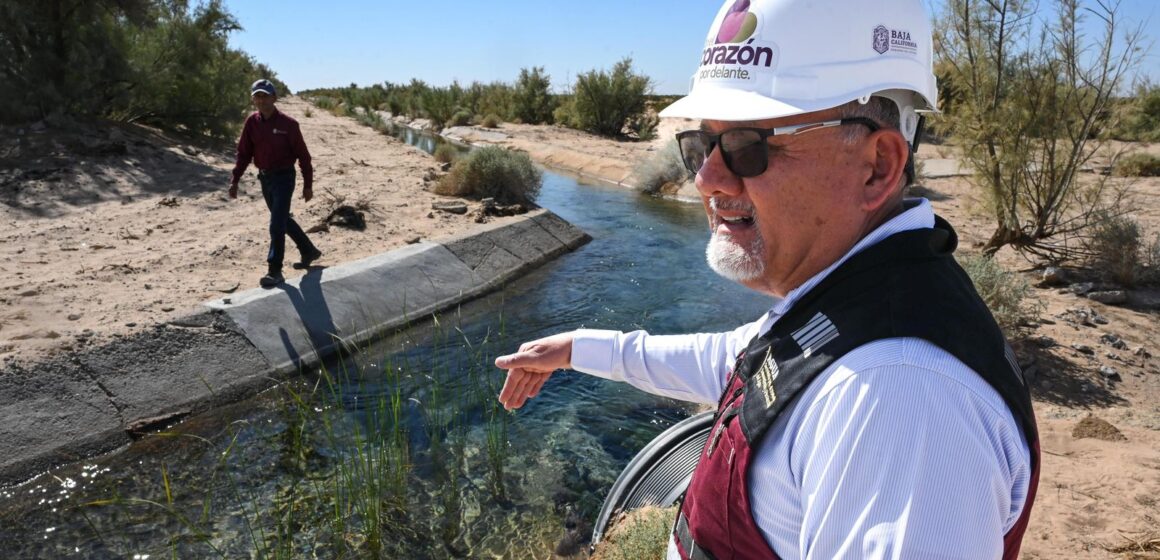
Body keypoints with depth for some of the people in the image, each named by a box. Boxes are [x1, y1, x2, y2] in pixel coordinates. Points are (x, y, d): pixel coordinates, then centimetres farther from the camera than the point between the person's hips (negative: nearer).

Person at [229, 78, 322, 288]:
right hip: (264, 178, 6)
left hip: (284, 178, -6)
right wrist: (235, 180, 1)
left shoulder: (288, 124, -13)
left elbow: (302, 155, -9)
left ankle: (274, 271, -3)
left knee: (276, 225, -9)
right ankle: (309, 251, 37)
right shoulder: (252, 122, 1)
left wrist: (308, 184, -8)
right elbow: (244, 153, 6)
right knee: (283, 220, 18)